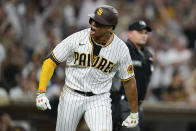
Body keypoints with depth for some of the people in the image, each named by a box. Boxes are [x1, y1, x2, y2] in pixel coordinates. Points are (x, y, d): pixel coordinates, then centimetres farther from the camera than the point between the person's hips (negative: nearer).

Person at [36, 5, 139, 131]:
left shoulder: (121, 49, -12)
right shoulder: (76, 39, -15)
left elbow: (129, 81, 1)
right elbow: (51, 61, -7)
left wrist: (134, 113, 7)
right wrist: (41, 92, -16)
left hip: (99, 100, -1)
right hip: (72, 96, 1)